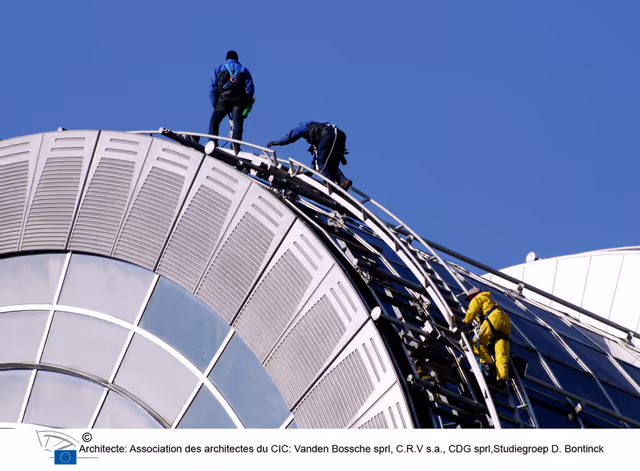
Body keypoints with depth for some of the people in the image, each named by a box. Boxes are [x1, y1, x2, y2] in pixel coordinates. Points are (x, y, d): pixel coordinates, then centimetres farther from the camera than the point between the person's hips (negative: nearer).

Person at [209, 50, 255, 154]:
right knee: (237, 125, -5)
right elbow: (250, 88, 6)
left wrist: (215, 106, 9)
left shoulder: (218, 69, 20)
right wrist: (248, 105, 6)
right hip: (239, 101, 1)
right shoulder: (244, 70, 21)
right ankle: (235, 148, -23)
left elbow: (212, 89, 10)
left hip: (223, 100, 0)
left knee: (213, 122, 7)